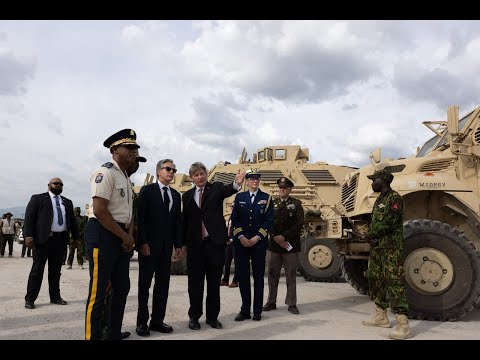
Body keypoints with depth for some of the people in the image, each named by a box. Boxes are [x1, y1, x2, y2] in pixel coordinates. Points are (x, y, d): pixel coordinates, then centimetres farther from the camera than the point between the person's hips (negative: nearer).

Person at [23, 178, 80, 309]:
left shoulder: (67, 202, 18)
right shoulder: (38, 198, 4)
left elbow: (72, 221, 17)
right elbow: (29, 217, -4)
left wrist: (77, 237, 9)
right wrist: (28, 235, -15)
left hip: (60, 240, 4)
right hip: (43, 239, -4)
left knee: (56, 270, 10)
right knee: (37, 269, 0)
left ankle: (55, 296, 18)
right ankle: (30, 299, 7)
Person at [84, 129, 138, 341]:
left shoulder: (126, 178, 17)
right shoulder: (106, 172, -12)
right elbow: (99, 211, -20)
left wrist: (130, 235, 0)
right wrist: (125, 236, -13)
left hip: (121, 237, 9)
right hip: (103, 235, -9)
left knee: (122, 288, 15)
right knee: (99, 290, -2)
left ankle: (114, 333, 29)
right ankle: (93, 336, 11)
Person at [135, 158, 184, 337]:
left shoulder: (176, 195, 12)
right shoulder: (147, 190, -3)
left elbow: (177, 221, 11)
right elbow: (140, 218, -9)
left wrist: (178, 245, 5)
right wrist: (142, 242, -16)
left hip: (167, 246, 5)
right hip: (148, 245, -5)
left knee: (163, 284, 7)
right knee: (145, 284, 4)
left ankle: (157, 321, 15)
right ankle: (142, 322, 12)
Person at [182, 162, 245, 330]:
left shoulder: (216, 187, 3)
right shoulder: (187, 196, 9)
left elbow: (227, 190, -20)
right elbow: (185, 220, 10)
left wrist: (236, 183, -43)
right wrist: (183, 243, 6)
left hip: (215, 242, -1)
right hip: (195, 244, 2)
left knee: (214, 282, 7)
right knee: (195, 282, 8)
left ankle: (212, 316, 19)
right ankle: (194, 316, 21)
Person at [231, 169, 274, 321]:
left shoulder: (266, 198, 5)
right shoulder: (239, 197, 9)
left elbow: (268, 220, -1)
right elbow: (234, 219, 4)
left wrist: (257, 237, -10)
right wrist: (241, 237, -8)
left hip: (259, 242, -1)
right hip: (241, 242, 1)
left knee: (258, 277, 4)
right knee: (243, 276, 4)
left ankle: (257, 311, 13)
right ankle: (245, 310, 14)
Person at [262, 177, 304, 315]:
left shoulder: (296, 204, 4)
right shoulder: (272, 203, 10)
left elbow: (299, 224, -5)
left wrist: (284, 236, -14)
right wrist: (275, 237, -10)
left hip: (291, 245, -2)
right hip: (273, 245, 2)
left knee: (291, 276, 4)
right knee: (272, 275, 8)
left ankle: (292, 304, 13)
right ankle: (271, 302, 18)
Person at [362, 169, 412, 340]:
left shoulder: (394, 198, -11)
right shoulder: (379, 200, 18)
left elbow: (389, 222, -20)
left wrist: (373, 234, -6)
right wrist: (372, 236, -3)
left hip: (391, 247, -10)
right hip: (377, 247, 10)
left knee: (394, 281, -13)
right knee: (376, 280, 15)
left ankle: (403, 326, -13)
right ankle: (381, 316, 29)